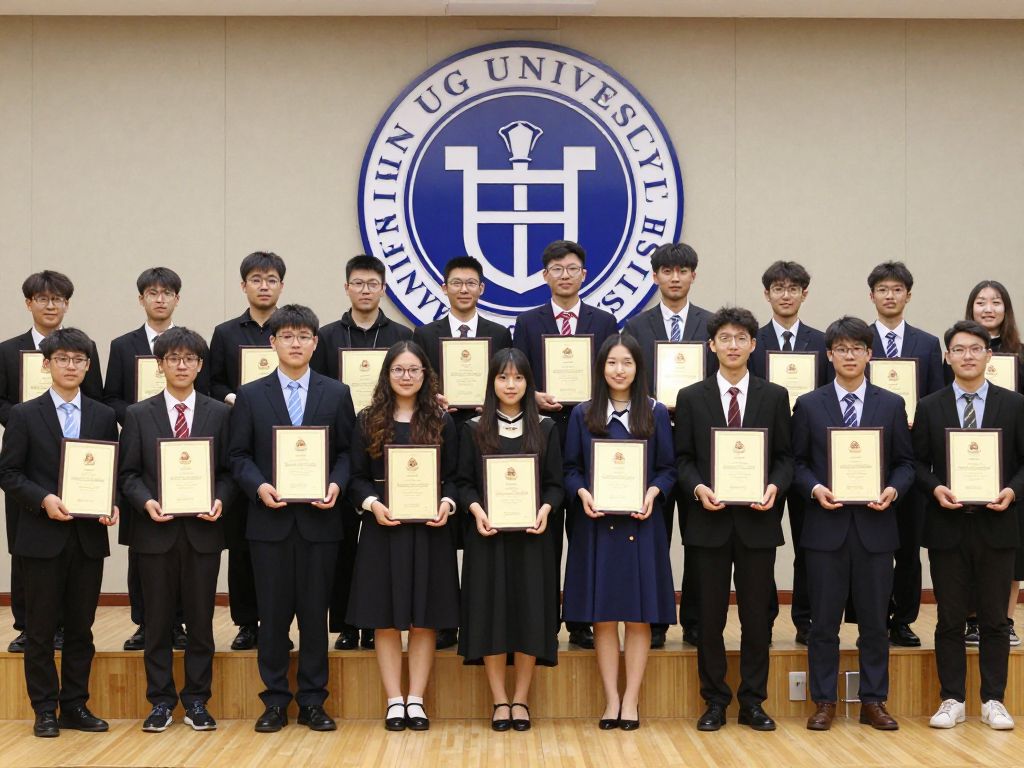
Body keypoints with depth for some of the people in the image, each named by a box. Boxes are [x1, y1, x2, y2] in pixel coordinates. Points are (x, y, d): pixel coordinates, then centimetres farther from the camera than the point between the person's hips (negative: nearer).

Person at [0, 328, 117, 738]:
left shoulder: (104, 416, 9)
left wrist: (113, 505, -9)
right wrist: (44, 499, -17)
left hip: (89, 536, 3)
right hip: (42, 536, -2)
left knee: (81, 627, 9)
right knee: (41, 628, 4)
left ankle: (75, 705, 19)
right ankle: (45, 709, 13)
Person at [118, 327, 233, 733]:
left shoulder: (219, 413, 7)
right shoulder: (138, 414, 5)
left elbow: (228, 470, 5)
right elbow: (128, 473, 2)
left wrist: (220, 500, -13)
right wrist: (145, 501, -15)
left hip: (203, 530, 0)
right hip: (156, 530, 0)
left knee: (200, 619, 6)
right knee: (158, 620, 6)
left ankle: (196, 700, 16)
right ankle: (161, 700, 16)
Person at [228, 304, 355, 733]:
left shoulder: (336, 394, 7)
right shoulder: (251, 395, 6)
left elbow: (346, 451, 7)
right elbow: (239, 455, 4)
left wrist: (337, 484, -11)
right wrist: (259, 486, -13)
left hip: (318, 518, 0)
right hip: (270, 519, 0)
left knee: (315, 613, 4)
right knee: (273, 614, 4)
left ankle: (313, 702, 13)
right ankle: (275, 702, 13)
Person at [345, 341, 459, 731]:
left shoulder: (441, 422, 7)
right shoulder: (369, 421, 5)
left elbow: (453, 476, 6)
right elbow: (357, 477, 4)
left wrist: (447, 504, -13)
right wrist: (372, 504, -14)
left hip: (429, 531, 0)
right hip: (382, 529, 0)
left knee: (424, 620, 3)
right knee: (386, 621, 2)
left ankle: (416, 700, 11)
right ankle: (394, 701, 10)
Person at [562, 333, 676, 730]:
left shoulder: (655, 413, 6)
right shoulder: (583, 414, 7)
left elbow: (668, 469, 5)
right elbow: (571, 468, 7)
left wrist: (653, 493, -14)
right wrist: (583, 494, -12)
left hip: (640, 523, 0)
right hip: (597, 523, 1)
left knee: (639, 616, 1)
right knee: (602, 616, 3)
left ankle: (631, 699, 9)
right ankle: (611, 699, 11)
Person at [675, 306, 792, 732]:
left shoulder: (775, 396, 7)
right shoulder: (691, 397, 5)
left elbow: (785, 456, 7)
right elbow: (683, 458, 5)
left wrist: (775, 486, -12)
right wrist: (698, 488, -13)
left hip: (757, 520, 1)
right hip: (710, 519, 0)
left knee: (757, 615, 5)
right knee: (711, 616, 5)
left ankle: (752, 702, 15)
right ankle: (715, 702, 15)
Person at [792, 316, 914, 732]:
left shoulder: (891, 405, 8)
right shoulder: (808, 405, 5)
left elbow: (905, 461, 8)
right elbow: (797, 462, 5)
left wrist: (893, 489, -11)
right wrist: (815, 488, -13)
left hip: (874, 524, 1)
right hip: (825, 525, -1)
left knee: (875, 620, 6)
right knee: (824, 620, 4)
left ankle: (873, 702, 16)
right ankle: (823, 702, 13)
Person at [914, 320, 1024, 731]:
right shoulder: (929, 407, 5)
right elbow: (918, 462, 5)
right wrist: (935, 488, -13)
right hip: (947, 526, 0)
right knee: (950, 619, 6)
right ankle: (952, 700, 14)